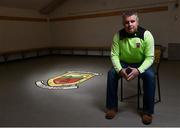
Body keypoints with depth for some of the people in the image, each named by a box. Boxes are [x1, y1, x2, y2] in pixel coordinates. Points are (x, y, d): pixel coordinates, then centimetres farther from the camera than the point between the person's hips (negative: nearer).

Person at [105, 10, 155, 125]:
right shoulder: (118, 35, -14)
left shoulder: (146, 34, -19)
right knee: (112, 73, -24)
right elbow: (114, 55, -12)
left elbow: (150, 57, -18)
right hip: (124, 63, 2)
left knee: (150, 76, -31)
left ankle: (148, 111, -12)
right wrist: (120, 69, -31)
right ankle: (112, 107, -7)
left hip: (142, 63, -1)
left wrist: (138, 70, -35)